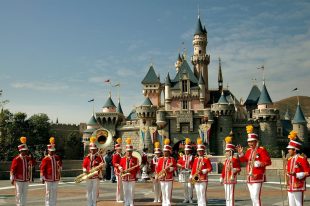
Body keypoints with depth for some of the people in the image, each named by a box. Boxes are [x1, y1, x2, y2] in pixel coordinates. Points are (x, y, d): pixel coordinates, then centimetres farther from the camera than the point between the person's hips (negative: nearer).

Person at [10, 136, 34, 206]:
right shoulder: (16, 159, -10)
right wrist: (12, 179, -9)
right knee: (19, 194, 0)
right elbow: (12, 169, -10)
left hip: (26, 180, 5)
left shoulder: (28, 158, 5)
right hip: (18, 180, -5)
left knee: (25, 194, 9)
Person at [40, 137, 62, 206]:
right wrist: (42, 178, -11)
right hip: (48, 179, -5)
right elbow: (42, 169, -9)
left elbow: (60, 165, 24)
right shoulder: (45, 159, -7)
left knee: (54, 193, 10)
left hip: (56, 179, 5)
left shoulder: (57, 158, 8)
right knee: (48, 193, 0)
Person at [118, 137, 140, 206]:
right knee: (125, 191, 7)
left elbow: (138, 168, 3)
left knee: (131, 191, 0)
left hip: (132, 177, -2)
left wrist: (137, 176, -1)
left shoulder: (135, 159, 1)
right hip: (124, 177, 2)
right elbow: (120, 165, 14)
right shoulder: (122, 158, 6)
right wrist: (121, 169, -8)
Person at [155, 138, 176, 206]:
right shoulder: (160, 159, 11)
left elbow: (175, 167, -1)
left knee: (168, 192, -5)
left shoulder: (172, 159, 2)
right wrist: (157, 175, 3)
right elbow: (158, 167, 11)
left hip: (169, 178, -4)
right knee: (163, 192, 9)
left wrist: (170, 168, -18)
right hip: (161, 178, 4)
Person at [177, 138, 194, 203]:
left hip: (190, 173, -3)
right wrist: (182, 166, -10)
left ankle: (190, 199, 0)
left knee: (190, 186, -7)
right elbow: (178, 164, 9)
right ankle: (186, 199, 13)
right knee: (185, 186, 6)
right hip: (184, 173, 3)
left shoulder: (192, 157, 3)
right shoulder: (182, 157, 11)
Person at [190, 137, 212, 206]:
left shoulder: (206, 159, -2)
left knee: (203, 194, -7)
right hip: (196, 179, 5)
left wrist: (203, 171, -17)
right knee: (198, 194, 8)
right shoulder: (196, 159, 13)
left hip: (203, 179, -5)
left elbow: (210, 168, -5)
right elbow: (193, 169, 13)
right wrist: (191, 177, 5)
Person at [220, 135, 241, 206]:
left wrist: (235, 170, -27)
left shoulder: (235, 160, -8)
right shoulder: (226, 160, 16)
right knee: (227, 196, 12)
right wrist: (222, 178, 19)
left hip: (231, 180, -8)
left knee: (231, 195, -7)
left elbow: (239, 168, -9)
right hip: (226, 180, 8)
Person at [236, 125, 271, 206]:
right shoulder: (249, 150, 13)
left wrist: (258, 163, -22)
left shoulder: (262, 150, -7)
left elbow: (268, 162, -12)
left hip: (257, 177, -7)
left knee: (256, 197, -12)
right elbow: (244, 160, 21)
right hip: (249, 177, 8)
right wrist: (241, 153, 5)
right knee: (252, 197, 13)